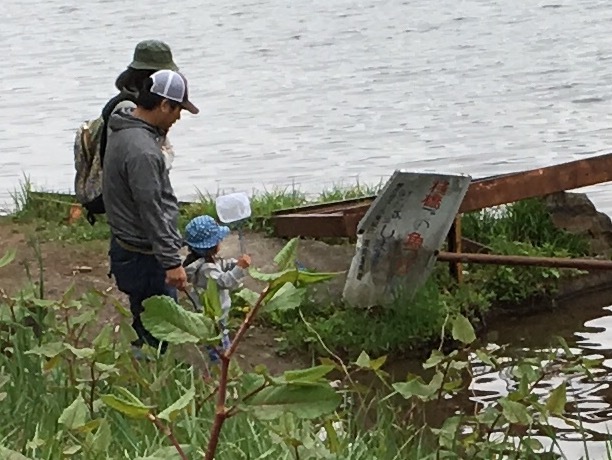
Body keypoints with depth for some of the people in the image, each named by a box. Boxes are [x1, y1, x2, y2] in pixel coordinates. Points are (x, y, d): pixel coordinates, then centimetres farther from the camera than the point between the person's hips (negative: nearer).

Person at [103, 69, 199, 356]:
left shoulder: (123, 132, 9)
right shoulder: (142, 150, -25)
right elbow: (151, 211, -24)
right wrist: (172, 261, -22)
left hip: (126, 246, 11)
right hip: (144, 256, -11)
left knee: (145, 327, 19)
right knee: (157, 333, -4)